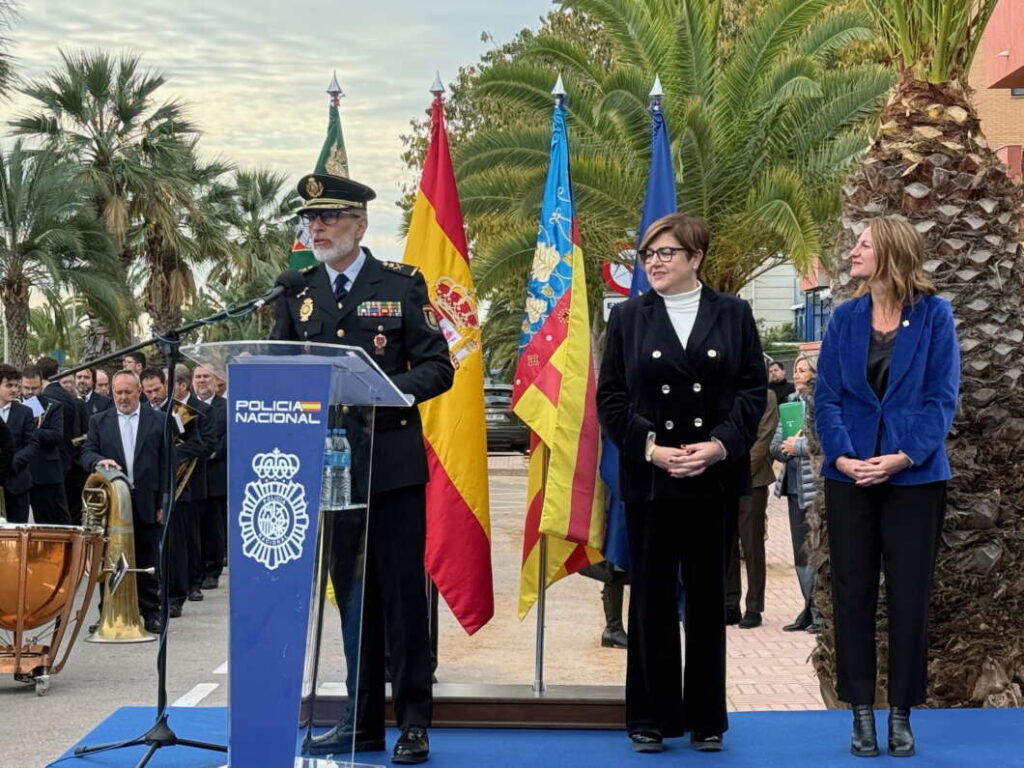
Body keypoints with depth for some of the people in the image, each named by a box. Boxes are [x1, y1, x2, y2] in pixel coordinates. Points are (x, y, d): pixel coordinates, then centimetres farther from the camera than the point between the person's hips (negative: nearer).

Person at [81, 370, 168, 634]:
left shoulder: (158, 420, 5)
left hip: (147, 503, -1)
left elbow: (165, 463, 3)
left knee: (148, 561, 5)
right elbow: (86, 454, 2)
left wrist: (163, 503, -3)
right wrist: (99, 461, -22)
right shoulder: (99, 421, 8)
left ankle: (150, 613, 14)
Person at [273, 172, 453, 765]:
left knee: (404, 594, 0)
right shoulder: (296, 294, 9)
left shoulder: (403, 284, -1)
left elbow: (438, 368, -5)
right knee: (353, 595, 10)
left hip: (393, 464, -4)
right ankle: (364, 719, 19)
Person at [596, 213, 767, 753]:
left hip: (715, 479, 0)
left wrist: (719, 445, -13)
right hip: (649, 477, 0)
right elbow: (611, 396, 2)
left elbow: (753, 388, 1)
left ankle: (706, 717, 16)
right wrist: (650, 448, -11)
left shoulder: (733, 314, 5)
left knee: (707, 597, 7)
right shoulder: (628, 317, 6)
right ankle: (650, 717, 13)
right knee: (651, 597, 4)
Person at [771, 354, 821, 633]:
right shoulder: (792, 403, 14)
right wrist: (784, 448, -6)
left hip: (817, 485, -8)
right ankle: (810, 609, 21)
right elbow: (776, 445, 15)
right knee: (800, 551, 12)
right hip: (795, 485, 8)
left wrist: (799, 446, -14)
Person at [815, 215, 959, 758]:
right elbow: (827, 396, 2)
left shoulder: (933, 315, -4)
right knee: (853, 593, 5)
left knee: (909, 595, 3)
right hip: (850, 476, 2)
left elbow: (941, 397, -6)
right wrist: (842, 456, -14)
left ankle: (901, 712, 14)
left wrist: (904, 456, -18)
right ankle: (861, 712, 14)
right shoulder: (845, 318, 4)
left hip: (914, 476, -2)